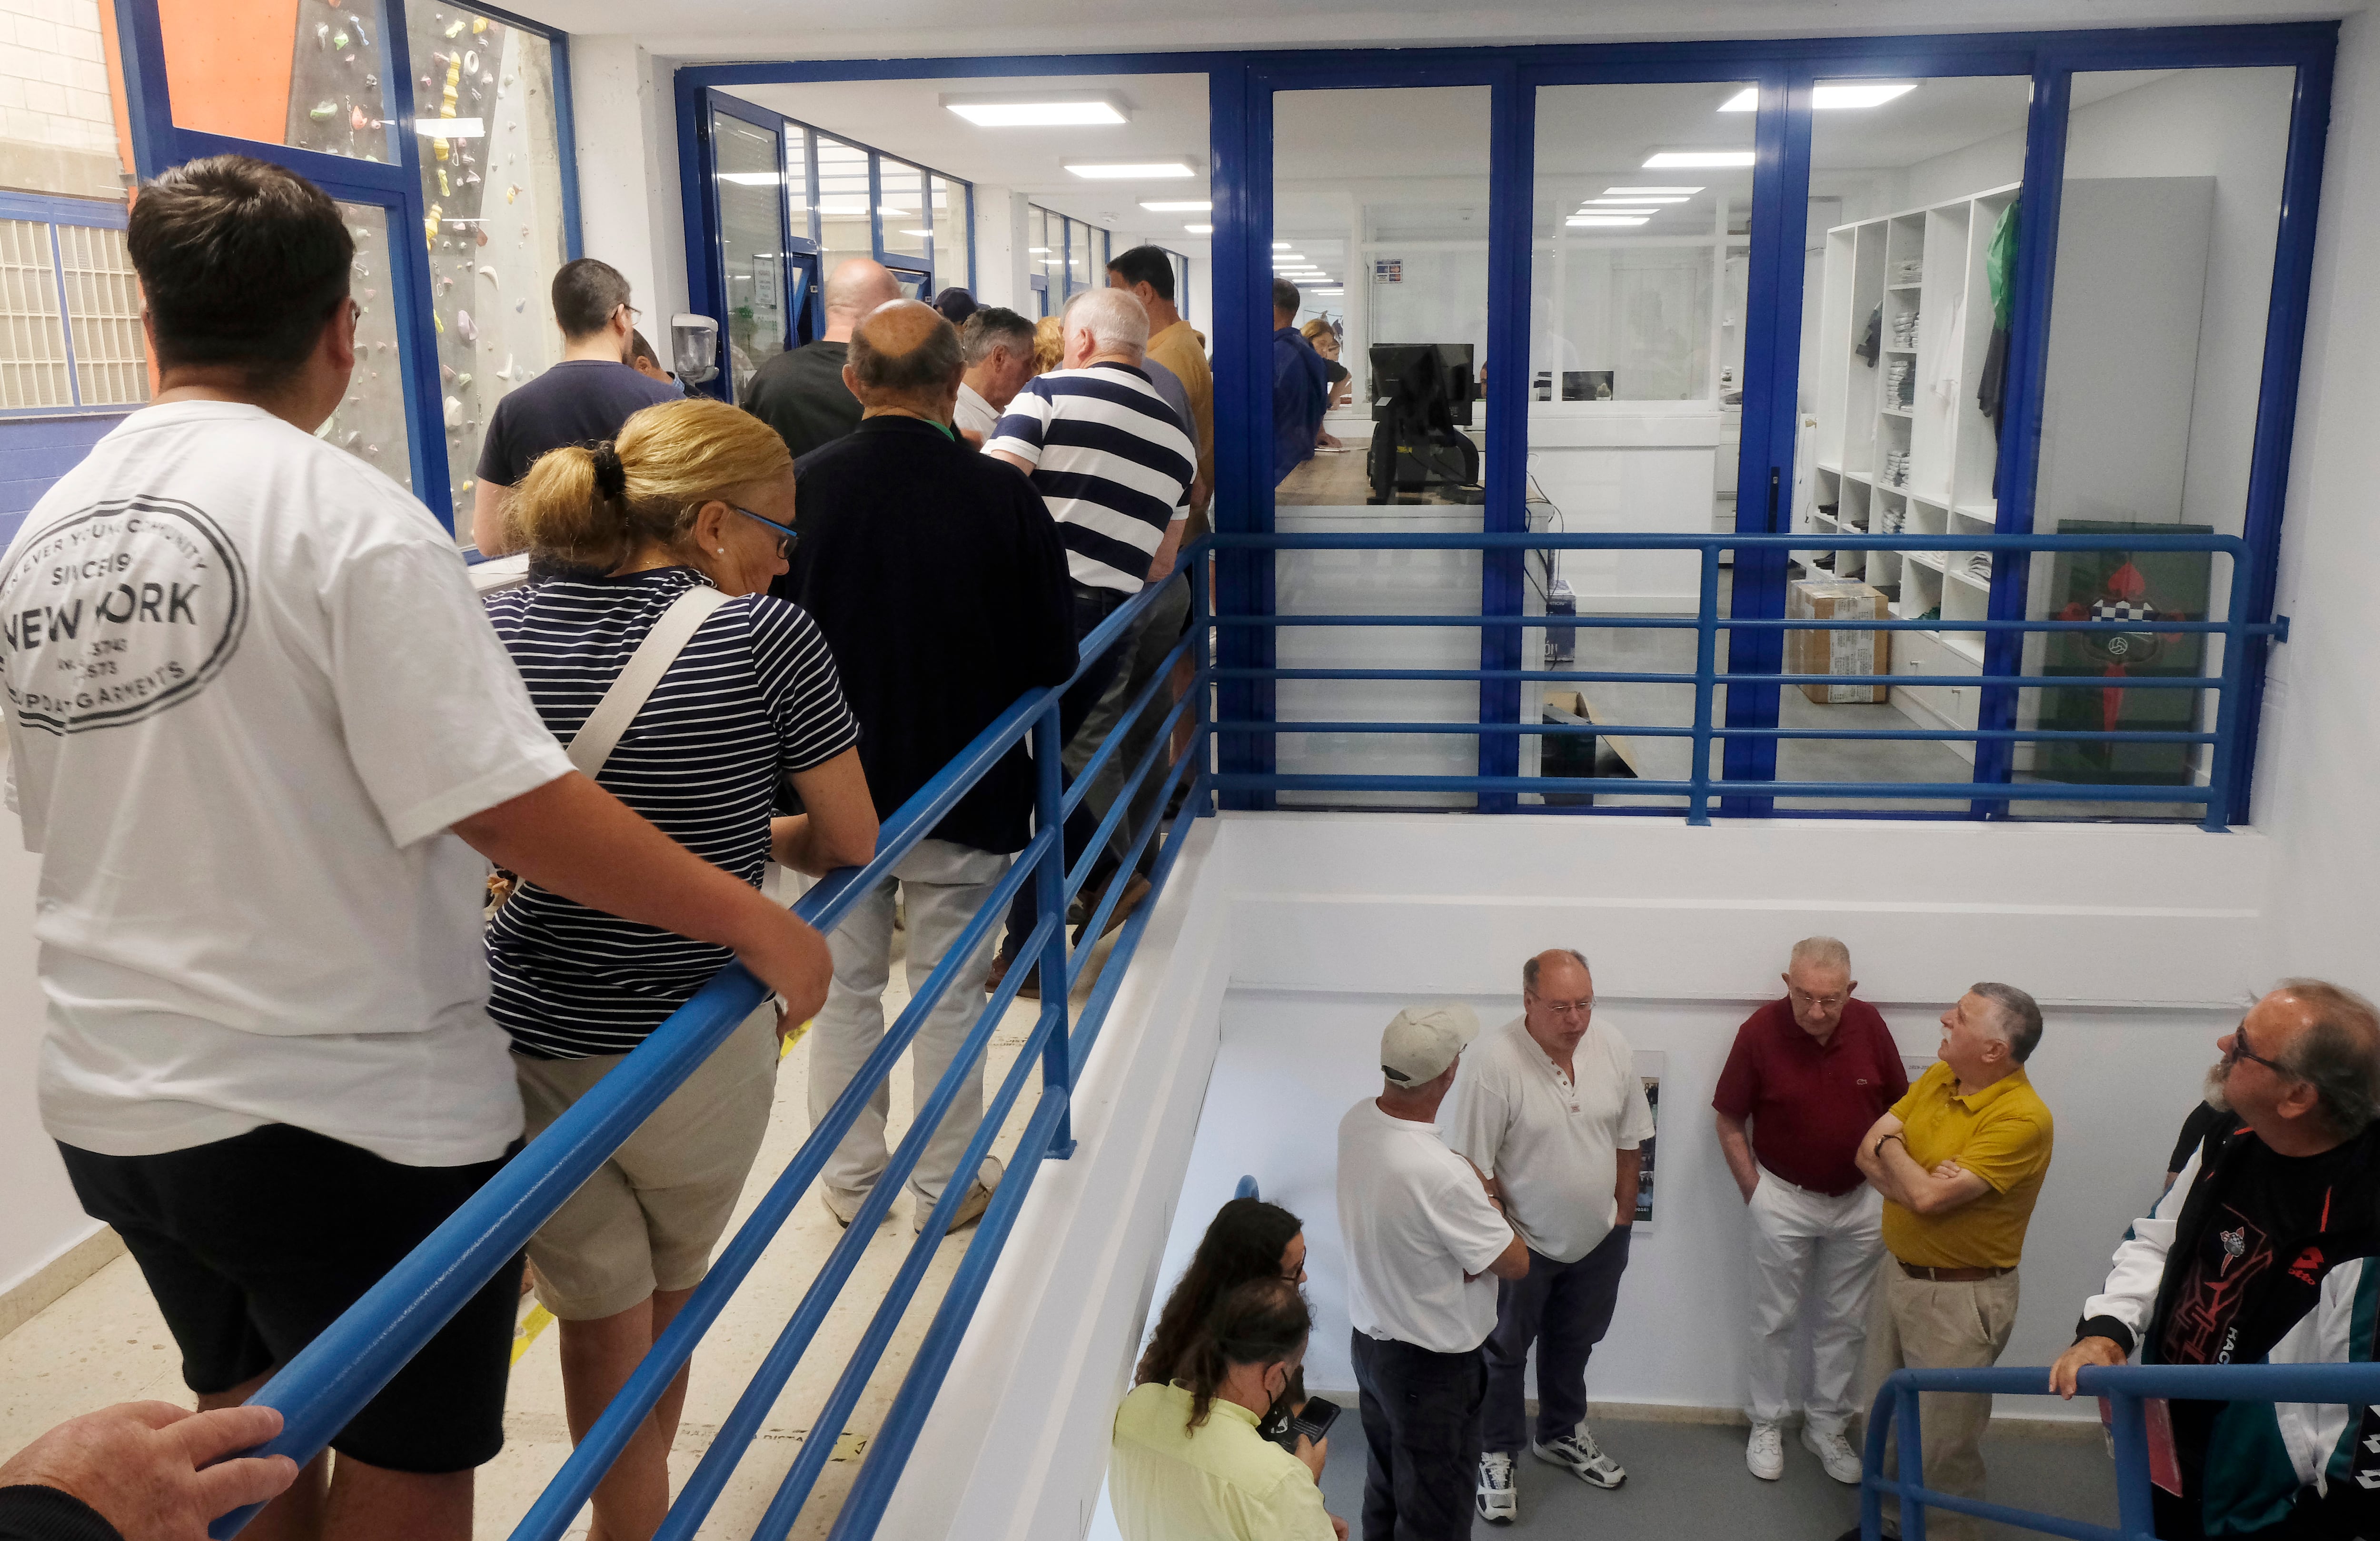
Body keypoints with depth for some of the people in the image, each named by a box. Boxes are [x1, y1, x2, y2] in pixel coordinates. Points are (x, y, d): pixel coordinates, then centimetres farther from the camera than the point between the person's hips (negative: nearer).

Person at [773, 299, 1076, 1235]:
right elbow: (1054, 658, -9)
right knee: (949, 992, 13)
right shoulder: (1002, 495, -16)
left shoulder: (798, 487, -13)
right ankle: (947, 1184, 25)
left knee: (844, 987, 18)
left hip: (833, 784, 2)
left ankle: (849, 1175, 30)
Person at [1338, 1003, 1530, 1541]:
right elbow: (1516, 1264, -20)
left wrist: (1476, 1196, -8)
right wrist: (1491, 1203, -4)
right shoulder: (1442, 1175, -36)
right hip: (1432, 1366, -8)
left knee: (1385, 1488, 27)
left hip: (1368, 1338, 8)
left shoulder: (1356, 1122, -11)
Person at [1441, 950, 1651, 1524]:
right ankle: (1496, 1454, 35)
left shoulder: (1611, 1045, -12)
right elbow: (1473, 1166, -22)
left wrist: (1623, 1212, 7)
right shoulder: (1491, 1062, -29)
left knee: (1573, 1343, 25)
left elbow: (1629, 1138, 3)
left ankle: (1560, 1434, 48)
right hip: (1523, 1242, -5)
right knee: (1504, 1352, 15)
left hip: (1598, 1239, 5)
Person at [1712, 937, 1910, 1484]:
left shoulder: (1869, 1026, -12)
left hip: (1860, 1199, 2)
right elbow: (1730, 1122, -7)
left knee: (1844, 1322, 13)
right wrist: (1754, 1190, -7)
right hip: (1784, 1197, -2)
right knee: (1776, 1320, 10)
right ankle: (1767, 1425, 26)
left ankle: (1827, 1425, 29)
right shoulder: (1760, 1031, -19)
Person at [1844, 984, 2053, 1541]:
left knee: (1943, 1441, 6)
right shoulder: (1937, 1078, 1)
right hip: (1900, 1272, 8)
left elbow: (1930, 1196, -27)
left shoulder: (2022, 1118, -24)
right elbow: (1869, 1152, 1)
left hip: (1960, 1297, -8)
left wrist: (1891, 1146, -8)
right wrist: (1917, 1184, -19)